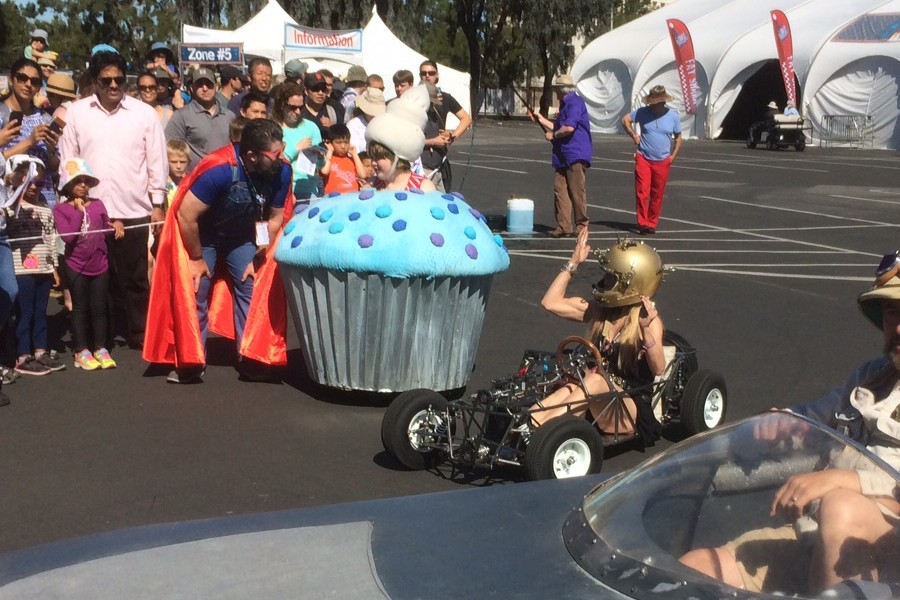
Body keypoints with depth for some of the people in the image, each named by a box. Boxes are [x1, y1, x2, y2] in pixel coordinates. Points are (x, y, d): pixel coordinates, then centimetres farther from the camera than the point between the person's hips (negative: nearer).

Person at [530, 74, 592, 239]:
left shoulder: (575, 103, -11)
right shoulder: (565, 105, 22)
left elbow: (569, 128, -22)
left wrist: (553, 135, -7)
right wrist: (541, 119, 34)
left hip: (576, 155, -10)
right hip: (563, 155, 10)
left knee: (577, 191, -5)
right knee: (560, 190, 3)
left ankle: (581, 225, 4)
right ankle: (563, 226, 4)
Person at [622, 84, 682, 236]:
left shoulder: (673, 116, 1)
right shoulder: (643, 112, -2)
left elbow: (678, 137, 11)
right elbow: (625, 120, 9)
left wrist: (673, 155, 2)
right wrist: (634, 135, 1)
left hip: (662, 162, 1)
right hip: (643, 159, -1)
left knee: (657, 195, 5)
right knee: (642, 192, -9)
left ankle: (652, 223, 15)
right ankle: (642, 223, -4)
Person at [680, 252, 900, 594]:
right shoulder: (870, 377, 17)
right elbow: (815, 416, 32)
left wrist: (840, 478, -32)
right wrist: (782, 423, 10)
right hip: (820, 537, 6)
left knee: (840, 507, -37)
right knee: (692, 569, -11)